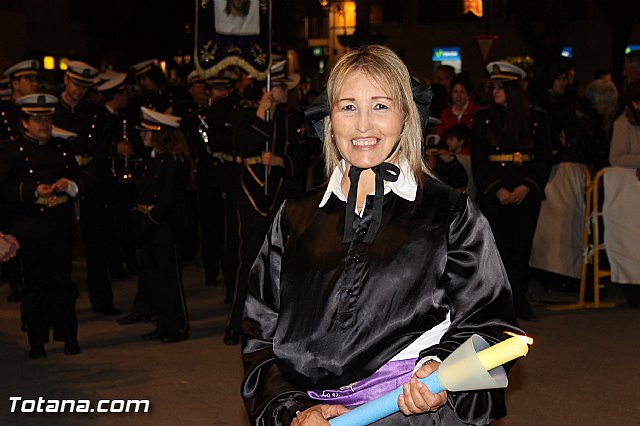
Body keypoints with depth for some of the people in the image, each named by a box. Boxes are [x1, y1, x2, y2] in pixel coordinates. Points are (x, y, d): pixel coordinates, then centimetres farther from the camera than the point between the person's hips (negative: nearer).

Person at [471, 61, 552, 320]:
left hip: (527, 191, 1)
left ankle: (519, 299, 9)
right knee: (498, 245, -3)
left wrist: (527, 187, -10)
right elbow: (478, 160, 1)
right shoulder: (483, 118, 6)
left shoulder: (537, 118, 6)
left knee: (522, 246, 1)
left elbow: (545, 158, 4)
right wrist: (498, 190, -10)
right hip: (492, 191, 0)